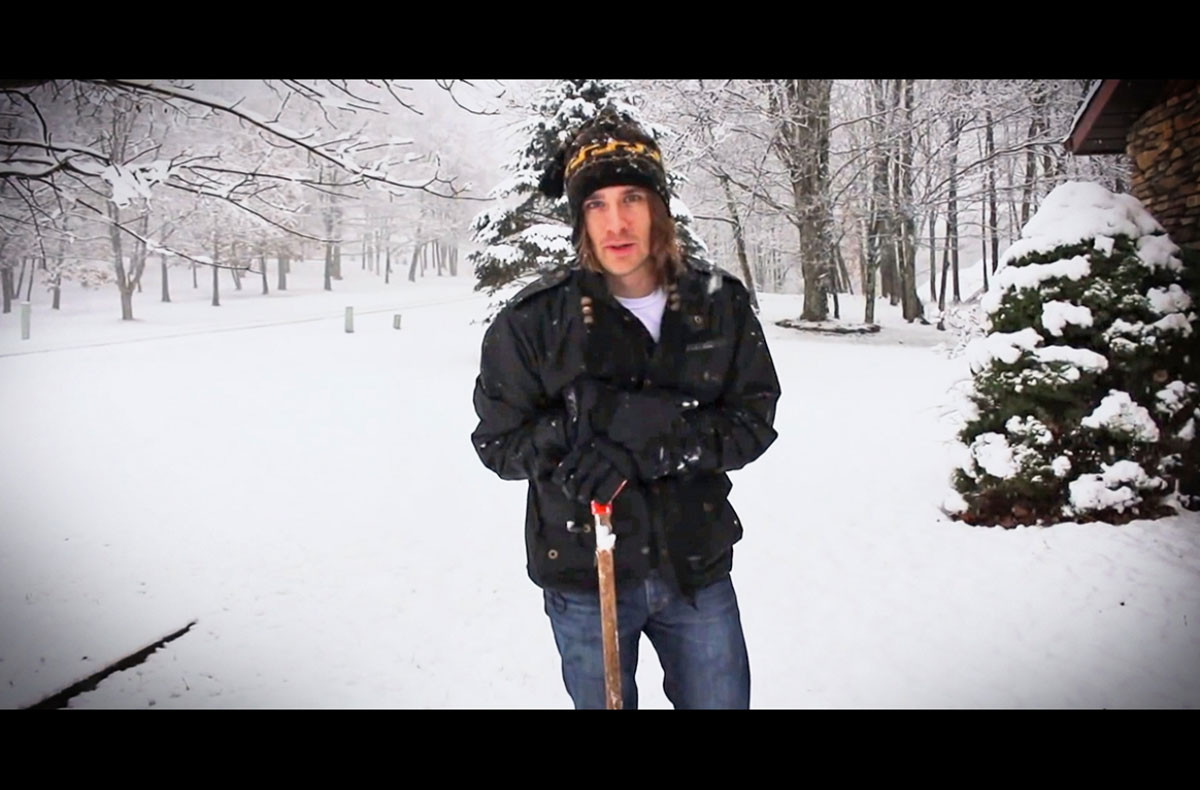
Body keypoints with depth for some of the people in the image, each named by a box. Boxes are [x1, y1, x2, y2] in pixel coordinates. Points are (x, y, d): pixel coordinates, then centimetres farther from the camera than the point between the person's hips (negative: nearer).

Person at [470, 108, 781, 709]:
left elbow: (753, 420, -8)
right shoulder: (534, 319, -11)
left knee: (722, 700, 18)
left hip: (697, 570, 2)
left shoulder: (719, 304, -5)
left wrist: (648, 449, -25)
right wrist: (598, 421, -26)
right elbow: (498, 440, -7)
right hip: (583, 576, -1)